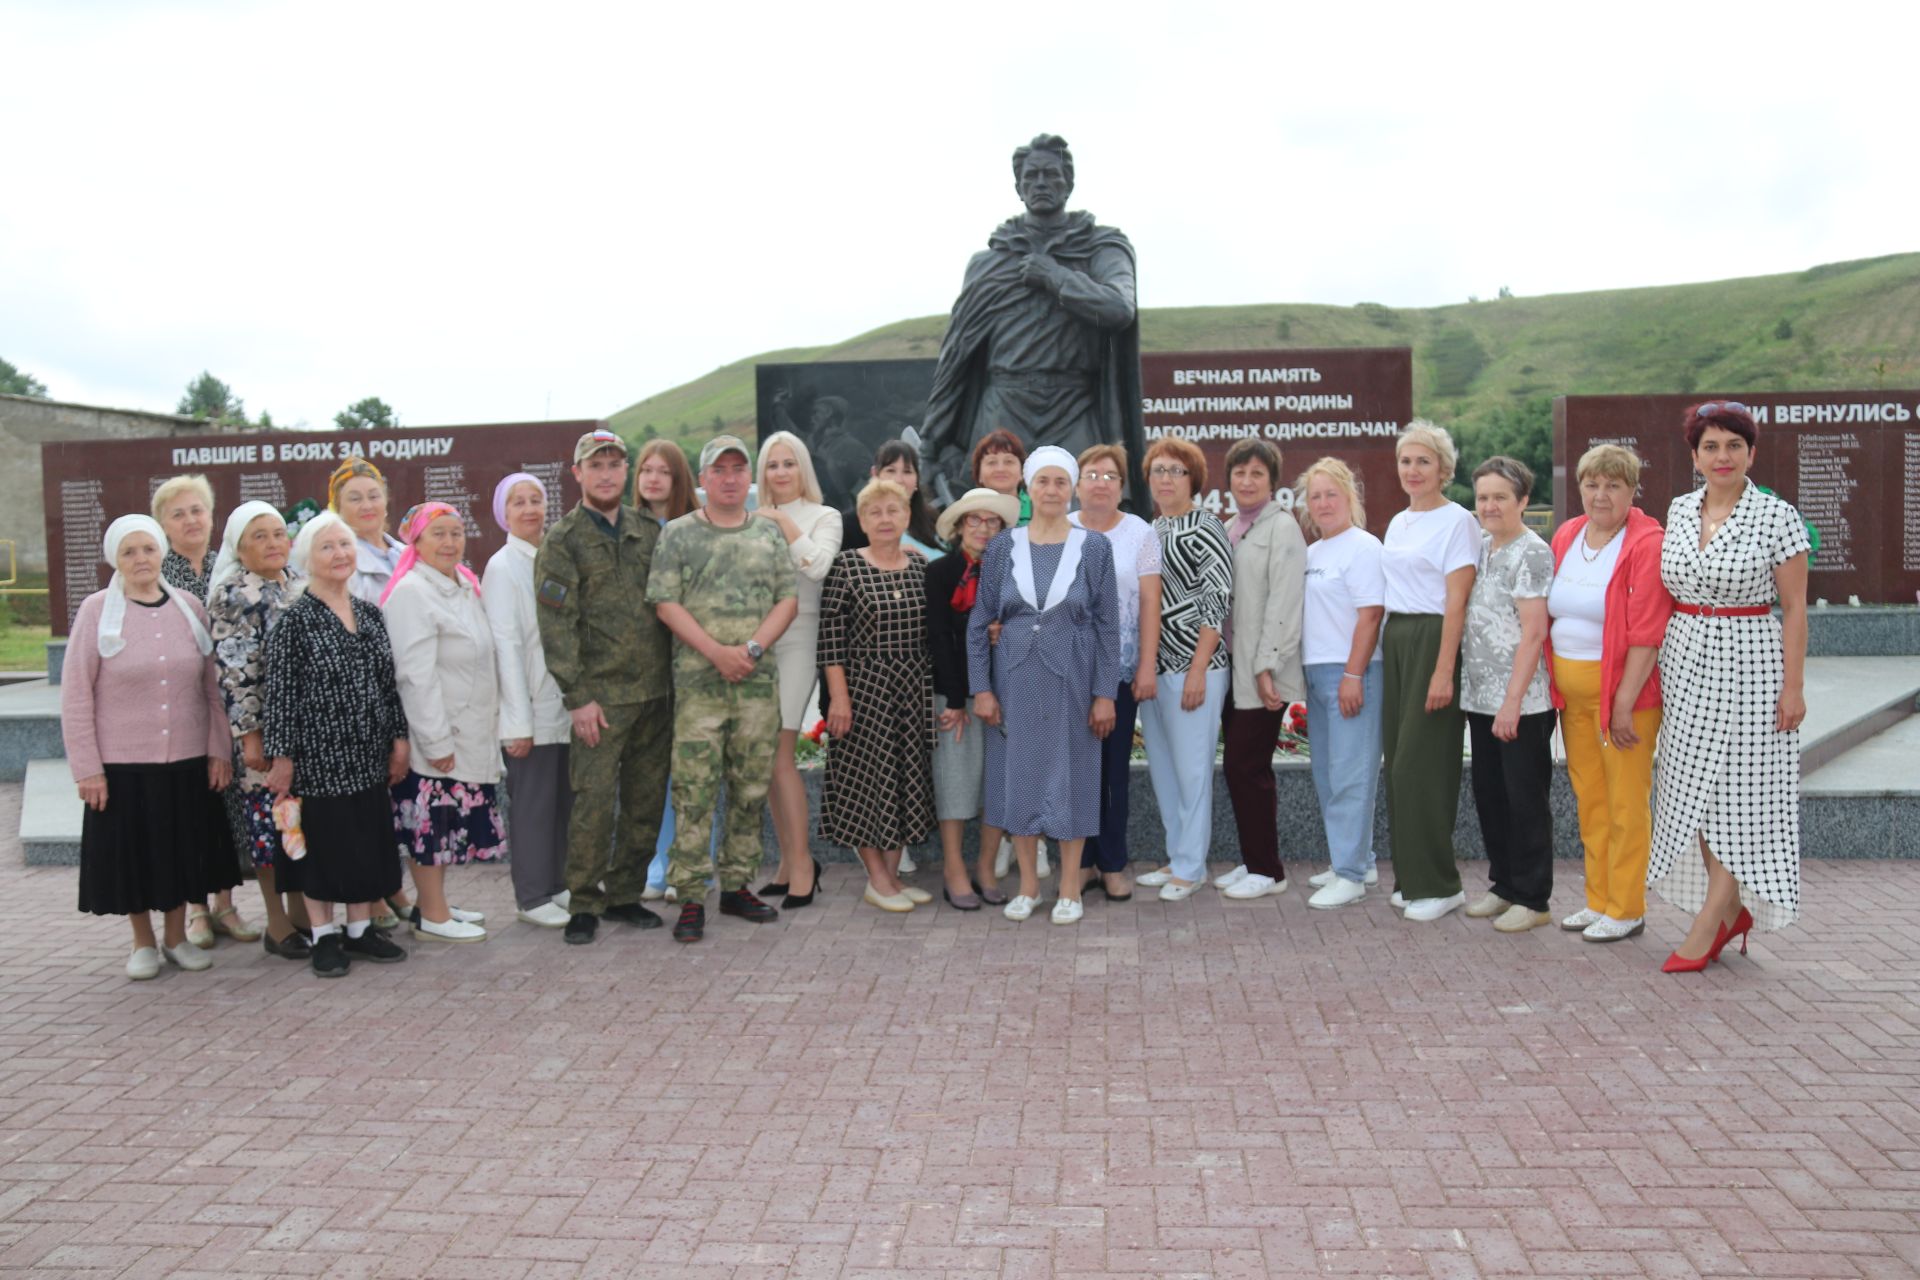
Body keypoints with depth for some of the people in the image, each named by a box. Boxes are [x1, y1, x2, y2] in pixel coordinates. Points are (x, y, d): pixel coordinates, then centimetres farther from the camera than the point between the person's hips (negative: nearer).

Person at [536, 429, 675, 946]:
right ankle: (584, 905, 8)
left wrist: (675, 675, 10)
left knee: (646, 801, 9)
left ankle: (625, 894, 22)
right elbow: (556, 624, -8)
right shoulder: (562, 540, -2)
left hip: (655, 690, 5)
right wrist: (577, 696, -14)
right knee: (593, 802, -5)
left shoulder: (650, 531, 12)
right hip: (600, 694, -5)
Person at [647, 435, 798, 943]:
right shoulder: (678, 534, 4)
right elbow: (666, 604, -4)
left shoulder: (769, 535, 12)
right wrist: (717, 652, -14)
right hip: (698, 681, -3)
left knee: (750, 790, 8)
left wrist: (752, 648, -10)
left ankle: (737, 886, 20)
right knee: (694, 792, -5)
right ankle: (691, 898, 1)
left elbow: (788, 600, 6)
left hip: (758, 681, 3)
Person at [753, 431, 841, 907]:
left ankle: (801, 860, 2)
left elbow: (818, 565, -16)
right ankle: (790, 859, 17)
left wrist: (783, 521, -11)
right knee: (770, 759, 7)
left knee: (779, 756, -9)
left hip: (796, 640, -5)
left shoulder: (824, 516, 3)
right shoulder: (756, 521, 15)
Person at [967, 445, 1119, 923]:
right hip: (1015, 680, 2)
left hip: (1072, 681, -1)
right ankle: (1027, 884, 20)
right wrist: (981, 688, -3)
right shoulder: (1003, 547, 3)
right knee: (1018, 774, 6)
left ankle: (1069, 888, 16)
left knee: (1071, 775, 4)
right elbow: (979, 622, 4)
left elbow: (1108, 625, -1)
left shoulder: (1094, 548, 0)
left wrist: (1104, 694, -6)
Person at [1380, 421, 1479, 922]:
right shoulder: (1398, 523, 16)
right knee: (1399, 762, 8)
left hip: (1433, 640, -8)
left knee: (1420, 764, -7)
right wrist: (1391, 645, 11)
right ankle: (1410, 878, 18)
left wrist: (1443, 671, -19)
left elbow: (1456, 602, -14)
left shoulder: (1457, 521, -8)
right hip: (1396, 641, 8)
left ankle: (1437, 884, 4)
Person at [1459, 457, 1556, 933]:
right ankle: (1503, 884, 27)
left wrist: (1512, 701, -19)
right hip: (1480, 697, 8)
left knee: (1525, 799, 1)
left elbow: (1533, 632, -16)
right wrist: (1475, 691, 11)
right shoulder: (1481, 547, 12)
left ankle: (1532, 898, 11)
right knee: (1488, 794, 14)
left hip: (1521, 702, -8)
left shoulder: (1531, 553, -11)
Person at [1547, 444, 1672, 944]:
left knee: (1626, 802, 0)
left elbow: (1646, 634, -16)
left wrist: (1624, 704, -19)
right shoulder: (1566, 536, 9)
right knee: (1588, 798, 13)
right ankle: (1598, 900, 25)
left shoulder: (1646, 544, -12)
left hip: (1622, 690, -7)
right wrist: (1553, 684, 10)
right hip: (1571, 691, 7)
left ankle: (1626, 908, 11)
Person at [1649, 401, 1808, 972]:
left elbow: (1794, 608, -6)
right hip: (1685, 667, 5)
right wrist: (1662, 665, 13)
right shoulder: (1679, 511, 7)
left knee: (1735, 796, -2)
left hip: (1748, 668, -5)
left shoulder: (1777, 517, -7)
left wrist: (1793, 686, -10)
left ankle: (1706, 926, 3)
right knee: (1695, 795, 8)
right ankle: (1730, 910, 21)